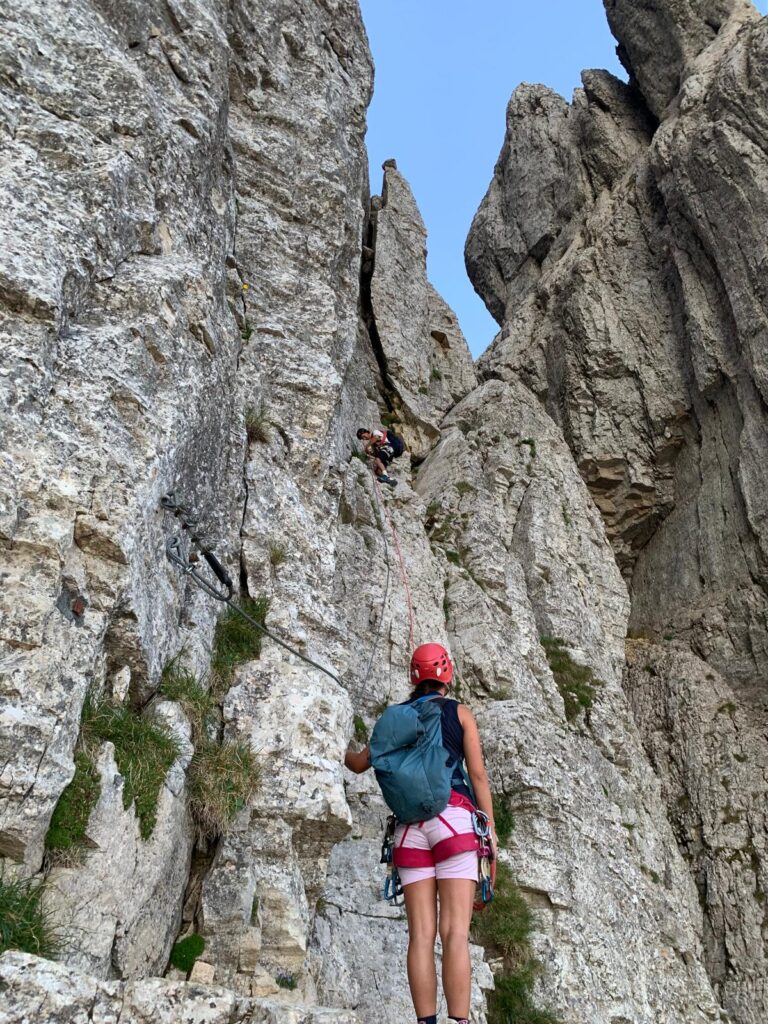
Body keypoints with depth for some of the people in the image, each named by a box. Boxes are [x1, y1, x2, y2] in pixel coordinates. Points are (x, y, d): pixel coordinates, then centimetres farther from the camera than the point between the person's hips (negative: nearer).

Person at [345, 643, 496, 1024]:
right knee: (455, 933, -8)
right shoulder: (460, 712, 9)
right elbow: (478, 774, 2)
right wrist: (490, 828, 6)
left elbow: (360, 764, 24)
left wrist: (347, 755, 46)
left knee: (421, 935, 0)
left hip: (410, 825, 3)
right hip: (452, 818, -3)